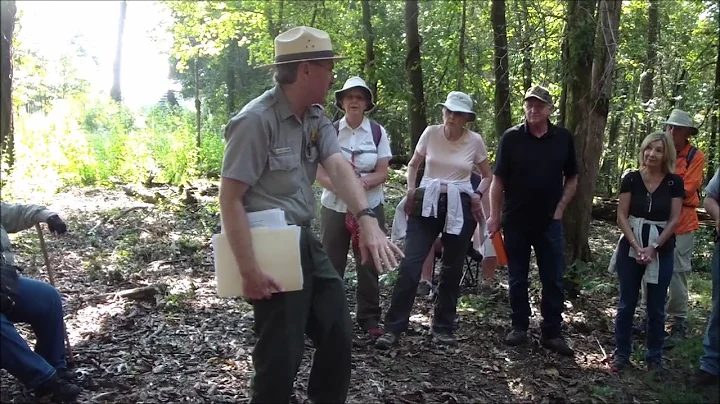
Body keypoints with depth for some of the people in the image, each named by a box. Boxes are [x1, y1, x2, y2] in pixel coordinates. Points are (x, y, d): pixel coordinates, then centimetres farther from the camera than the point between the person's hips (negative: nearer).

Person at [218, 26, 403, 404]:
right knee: (281, 353, 3)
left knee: (338, 334, 16)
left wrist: (368, 220, -26)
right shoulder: (256, 120, -19)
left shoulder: (316, 118, 5)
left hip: (305, 241, 8)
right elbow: (230, 197, -20)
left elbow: (338, 167, -9)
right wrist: (249, 270, -24)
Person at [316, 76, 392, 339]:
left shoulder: (378, 132, -2)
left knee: (368, 264, 6)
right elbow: (320, 172, -5)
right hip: (334, 206, 0)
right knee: (332, 263, 6)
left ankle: (369, 318, 18)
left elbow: (382, 173, -3)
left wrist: (363, 183, -22)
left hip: (370, 207, 0)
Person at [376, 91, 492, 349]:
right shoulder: (430, 133, 0)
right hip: (427, 203, -1)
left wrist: (478, 195, -4)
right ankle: (393, 327, -4)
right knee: (410, 263, -9)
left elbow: (487, 176, 14)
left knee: (452, 270, 7)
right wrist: (411, 191, -3)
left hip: (460, 207, 1)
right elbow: (413, 165, 12)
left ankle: (443, 327, 20)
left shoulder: (475, 141, 0)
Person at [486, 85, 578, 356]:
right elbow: (498, 180, -3)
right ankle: (519, 326, 21)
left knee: (553, 279, 3)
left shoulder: (563, 138, 2)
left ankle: (552, 332, 13)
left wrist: (560, 208, 0)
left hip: (549, 221, 1)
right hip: (516, 220, -1)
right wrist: (494, 216, -7)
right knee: (517, 278, 9)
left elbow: (572, 178, 10)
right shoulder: (511, 137, -4)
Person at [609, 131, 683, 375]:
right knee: (626, 304, 7)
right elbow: (622, 216, -4)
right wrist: (636, 246, -14)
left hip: (662, 251, 0)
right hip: (631, 248, 0)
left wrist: (654, 247, -12)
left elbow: (674, 219, -4)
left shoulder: (674, 182, -3)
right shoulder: (631, 179, -3)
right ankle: (621, 354, 18)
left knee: (656, 308, 8)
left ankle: (654, 358, 20)